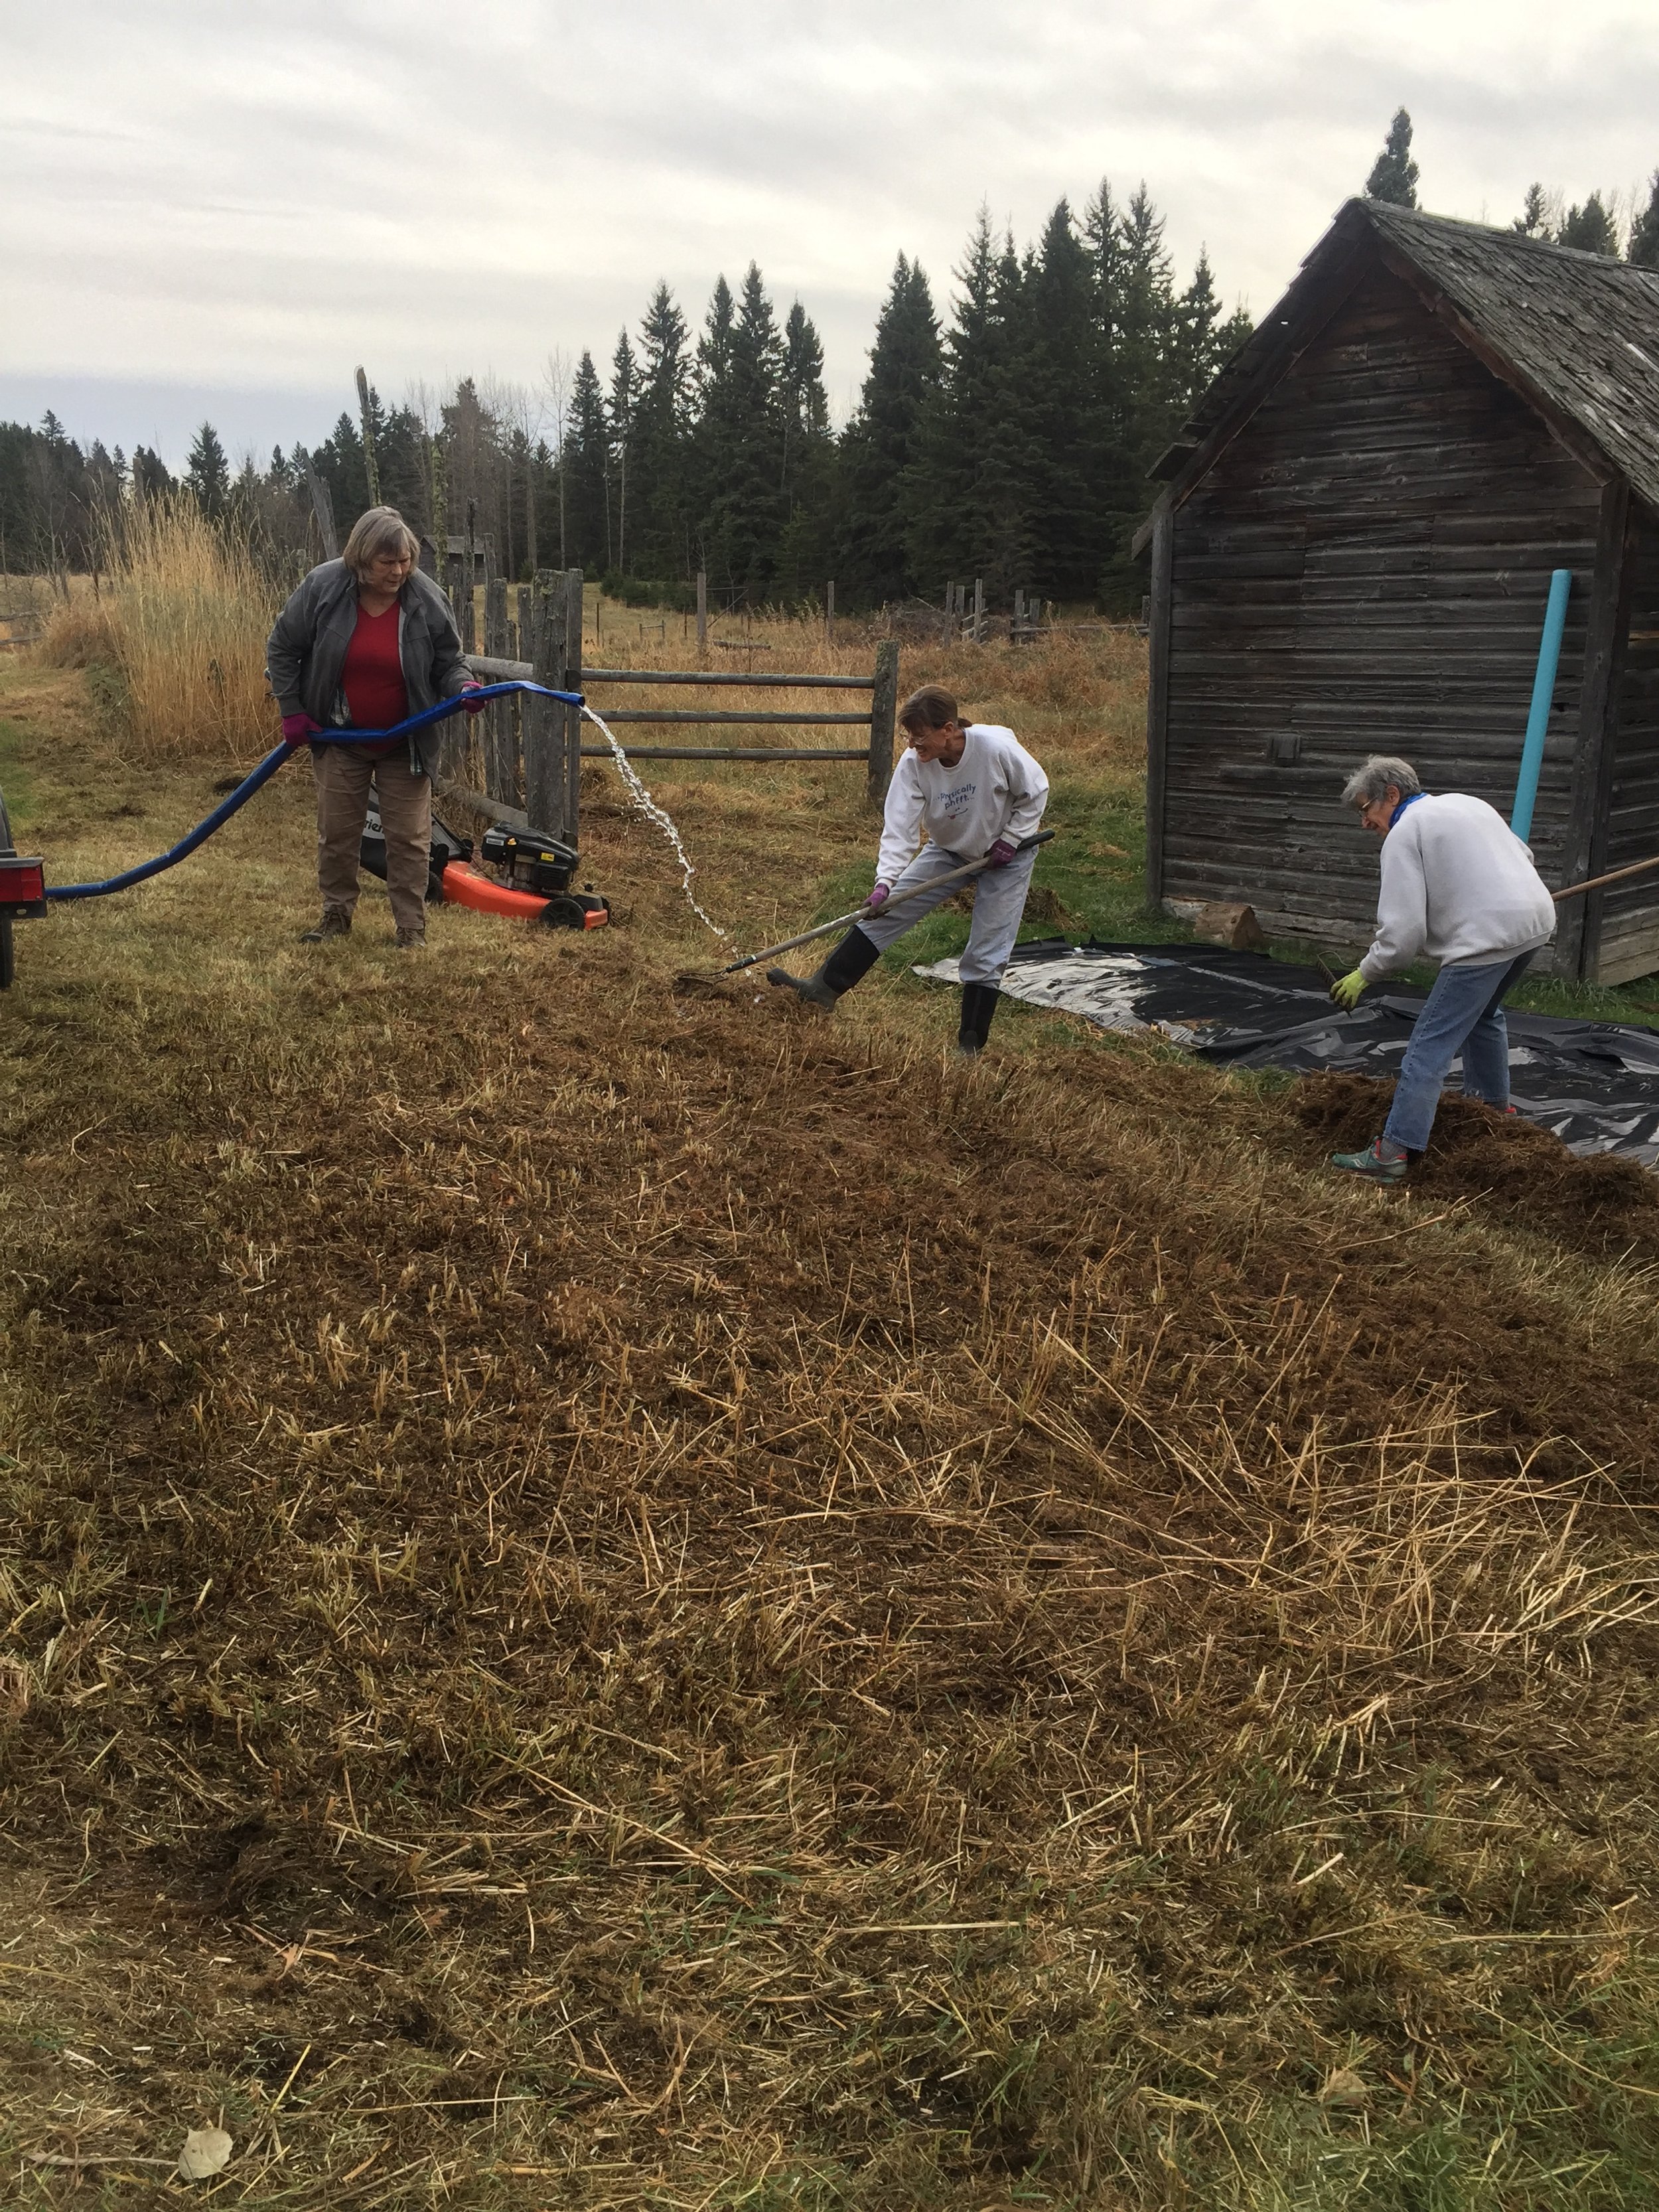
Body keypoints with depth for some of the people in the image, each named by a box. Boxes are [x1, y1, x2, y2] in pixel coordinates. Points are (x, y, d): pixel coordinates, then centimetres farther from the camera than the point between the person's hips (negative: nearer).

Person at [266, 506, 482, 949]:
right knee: (337, 832, 11)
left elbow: (448, 664, -3)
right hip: (339, 738, 1)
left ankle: (411, 926, 13)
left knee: (409, 839, 2)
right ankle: (337, 914, 28)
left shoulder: (427, 601, -14)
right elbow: (281, 649, -3)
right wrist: (292, 712, -5)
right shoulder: (322, 588, -15)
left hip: (405, 745, -1)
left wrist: (464, 689, -26)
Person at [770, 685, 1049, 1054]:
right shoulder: (913, 763, -22)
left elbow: (1036, 792, -14)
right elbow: (899, 826, -25)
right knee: (886, 910, -4)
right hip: (947, 850, 4)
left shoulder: (998, 748, -31)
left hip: (1006, 856, -3)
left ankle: (970, 1045, 8)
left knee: (986, 954, -4)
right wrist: (885, 882, -37)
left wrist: (1010, 840, -17)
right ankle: (824, 987, 4)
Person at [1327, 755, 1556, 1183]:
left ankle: (1391, 1153, -11)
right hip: (1536, 919, 9)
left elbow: (1402, 931, -12)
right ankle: (1495, 1107, 47)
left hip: (1487, 938, -9)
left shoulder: (1404, 833, -4)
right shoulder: (1466, 803, 21)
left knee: (1431, 1044, -8)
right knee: (1483, 1014, 32)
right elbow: (1524, 857, 29)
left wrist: (1364, 975, 0)